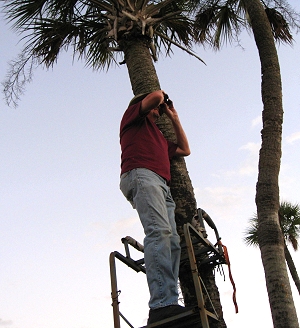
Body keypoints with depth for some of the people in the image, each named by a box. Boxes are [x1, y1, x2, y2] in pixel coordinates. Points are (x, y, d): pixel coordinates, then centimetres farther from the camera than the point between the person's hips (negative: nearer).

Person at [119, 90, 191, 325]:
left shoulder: (158, 136, 42)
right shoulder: (133, 116, 22)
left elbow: (185, 149, 40)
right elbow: (155, 96, 6)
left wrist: (174, 118, 45)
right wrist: (162, 94, 31)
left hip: (162, 187, 9)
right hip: (141, 175, -9)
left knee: (172, 242, -11)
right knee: (159, 231, -29)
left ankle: (168, 305, -22)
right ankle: (162, 305, -41)